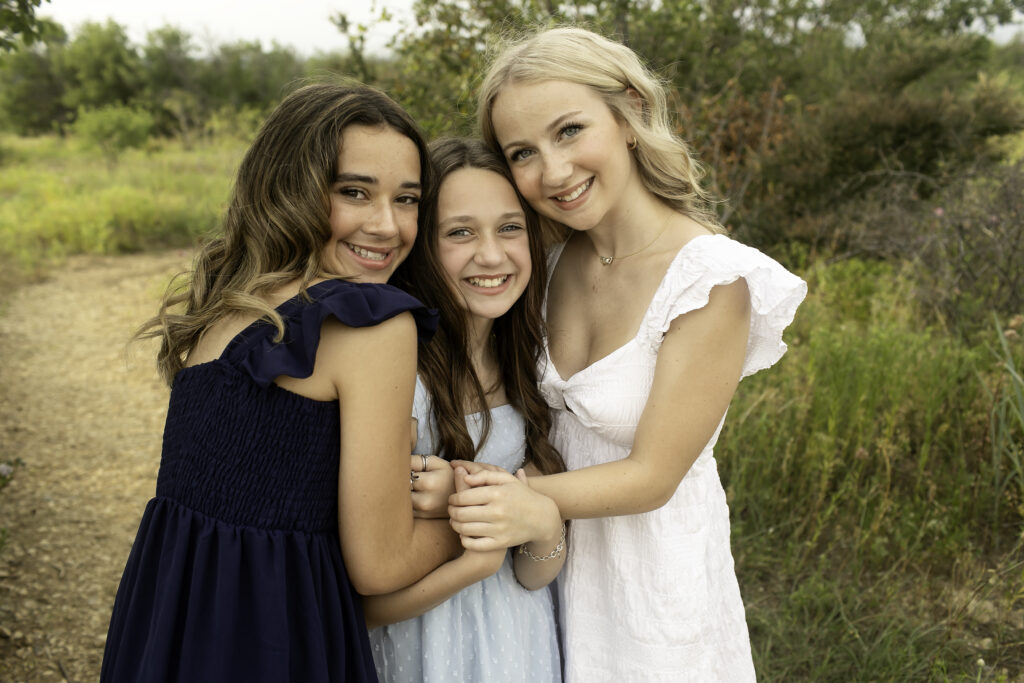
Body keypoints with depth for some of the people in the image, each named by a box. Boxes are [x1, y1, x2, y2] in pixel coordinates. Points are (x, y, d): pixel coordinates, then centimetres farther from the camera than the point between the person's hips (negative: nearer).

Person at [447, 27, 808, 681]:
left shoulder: (711, 279, -24)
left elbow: (651, 476, -21)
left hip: (653, 572, -5)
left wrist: (522, 498, -34)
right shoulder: (556, 258, -5)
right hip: (553, 555, 5)